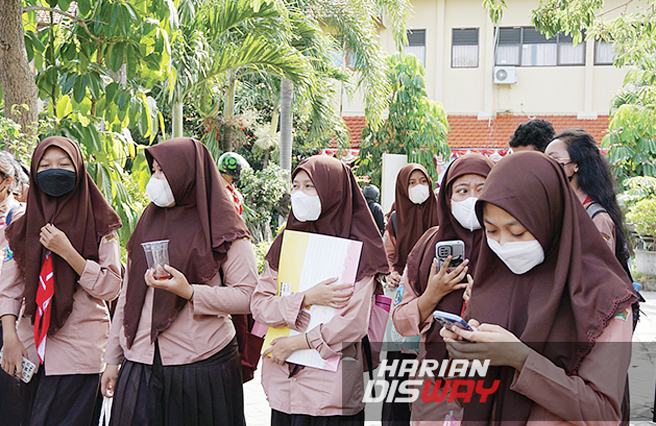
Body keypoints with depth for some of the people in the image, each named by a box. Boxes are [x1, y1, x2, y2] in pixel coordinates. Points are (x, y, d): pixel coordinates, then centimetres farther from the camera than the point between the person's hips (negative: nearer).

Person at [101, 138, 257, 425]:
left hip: (202, 366, -4)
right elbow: (128, 294, 16)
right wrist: (113, 358, 15)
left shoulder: (223, 230, -3)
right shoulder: (148, 224, 14)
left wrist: (190, 292, -22)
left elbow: (248, 296, -10)